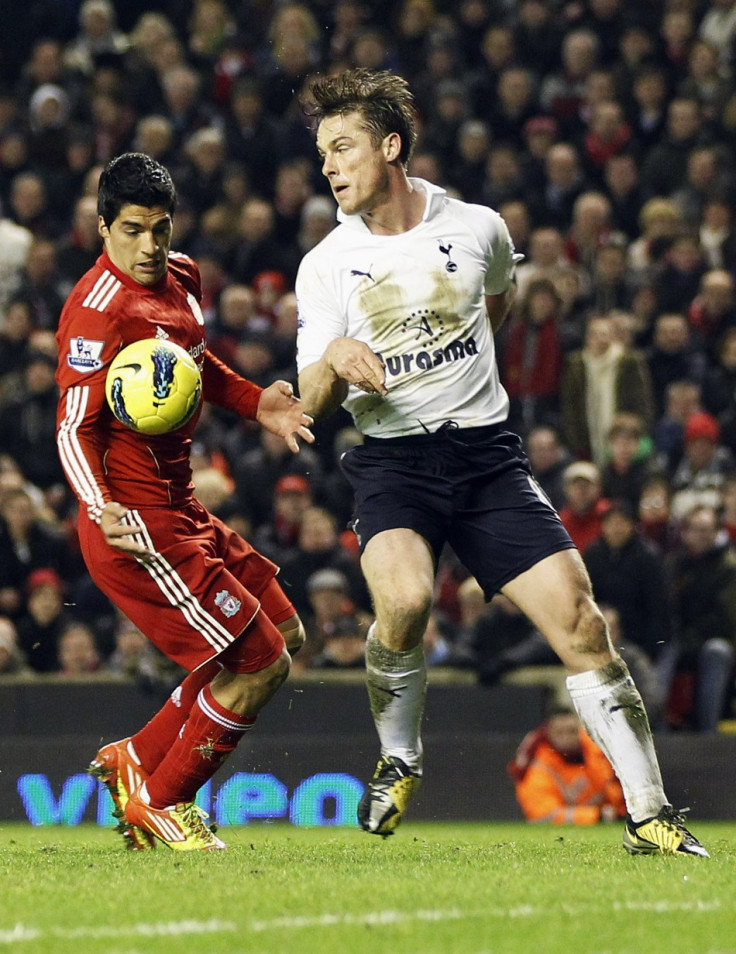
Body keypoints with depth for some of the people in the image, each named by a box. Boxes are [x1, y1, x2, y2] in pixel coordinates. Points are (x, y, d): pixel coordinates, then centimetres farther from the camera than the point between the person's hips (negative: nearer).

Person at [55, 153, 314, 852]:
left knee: (282, 632, 18)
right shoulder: (99, 309, -20)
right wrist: (102, 509, -38)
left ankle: (136, 762, 22)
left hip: (181, 510, 10)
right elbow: (75, 429, -21)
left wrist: (255, 403, 11)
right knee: (260, 665, -7)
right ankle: (161, 803, 11)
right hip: (138, 524, -10)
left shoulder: (181, 278, 8)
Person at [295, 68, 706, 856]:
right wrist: (335, 361, -23)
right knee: (405, 597, -30)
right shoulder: (326, 266, -1)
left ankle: (650, 815, -3)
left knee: (578, 621, -10)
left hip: (485, 454, 1)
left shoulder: (478, 229, 1)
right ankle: (397, 760, -2)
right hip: (389, 460, -1)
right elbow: (312, 402, -2)